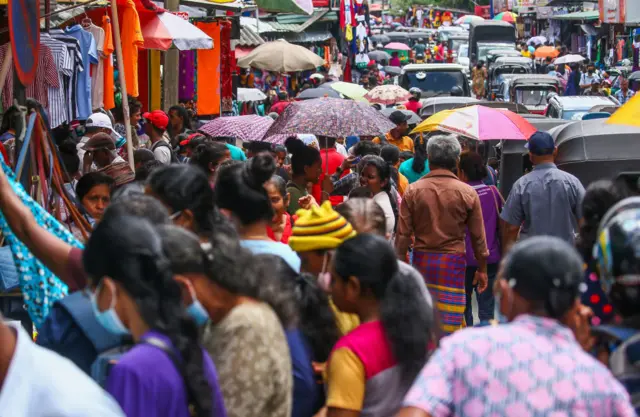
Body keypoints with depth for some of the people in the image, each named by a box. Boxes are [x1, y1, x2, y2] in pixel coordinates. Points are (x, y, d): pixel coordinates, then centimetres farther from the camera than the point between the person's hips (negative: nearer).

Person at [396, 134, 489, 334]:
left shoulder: (413, 191, -4)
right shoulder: (468, 193, -5)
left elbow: (402, 234, -3)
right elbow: (478, 236, 0)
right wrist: (482, 269, 11)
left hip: (422, 260, 2)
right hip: (453, 261, -2)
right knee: (450, 322, 1)